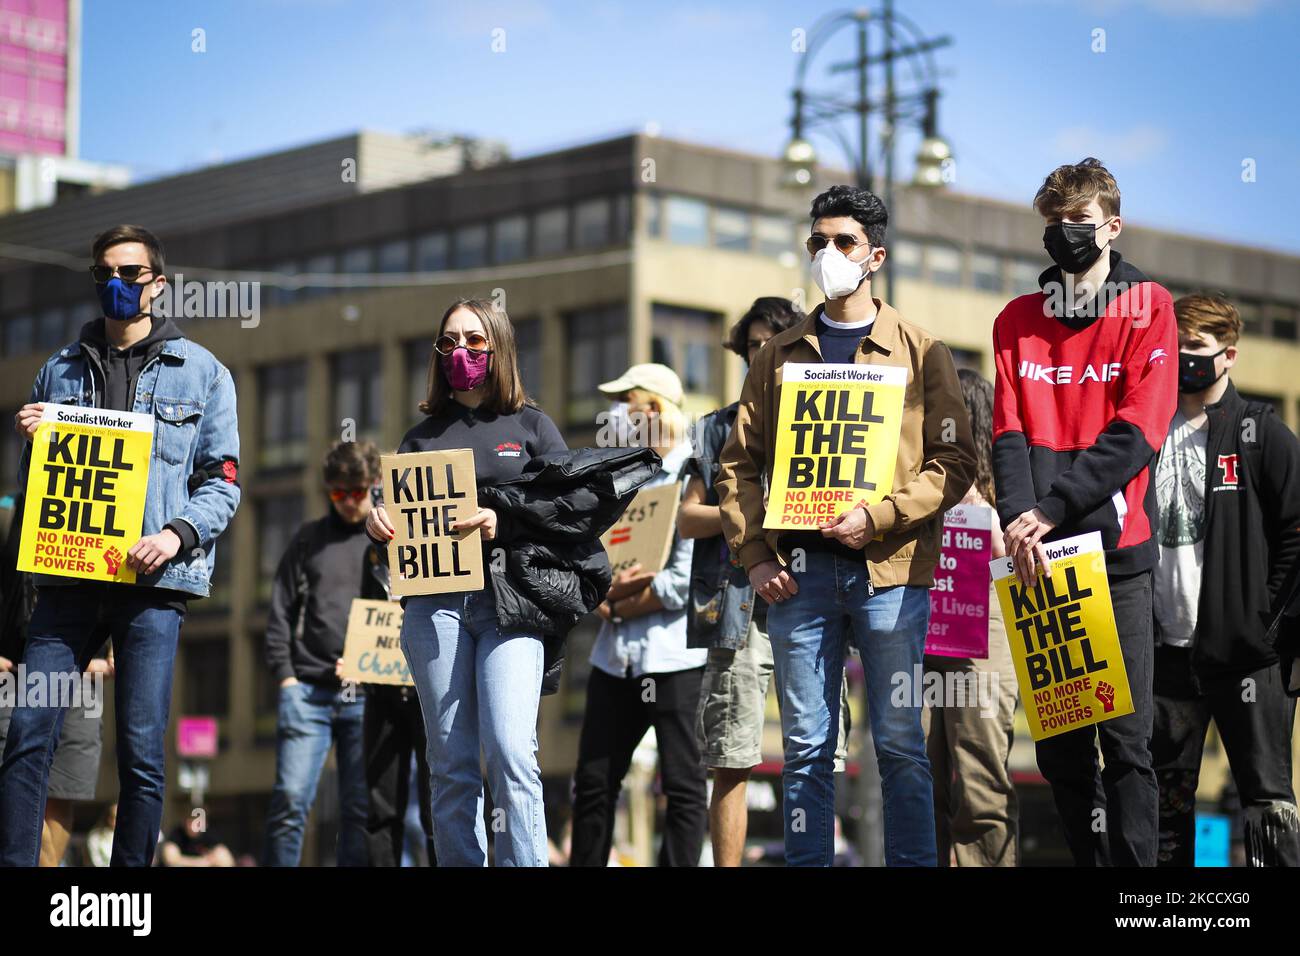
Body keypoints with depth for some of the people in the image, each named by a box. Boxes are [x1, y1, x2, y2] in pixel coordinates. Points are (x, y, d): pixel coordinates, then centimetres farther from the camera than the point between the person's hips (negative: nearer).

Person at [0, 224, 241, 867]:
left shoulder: (201, 372, 10)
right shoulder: (60, 370, 18)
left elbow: (222, 482, 4)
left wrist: (178, 534, -14)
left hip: (152, 579, -3)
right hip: (67, 573, 3)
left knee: (141, 749, -4)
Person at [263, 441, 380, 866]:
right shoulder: (308, 540, 12)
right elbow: (280, 613, 9)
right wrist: (285, 675, -2)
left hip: (368, 698, 0)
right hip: (308, 691, 0)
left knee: (362, 811, 1)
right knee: (290, 800, -9)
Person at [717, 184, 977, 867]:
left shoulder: (920, 352, 5)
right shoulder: (778, 355, 13)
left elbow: (955, 461, -2)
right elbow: (739, 464, 11)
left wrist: (879, 516, -14)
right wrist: (754, 554, -1)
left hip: (889, 568, -2)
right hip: (799, 571, 2)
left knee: (900, 744, 0)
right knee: (805, 747, 4)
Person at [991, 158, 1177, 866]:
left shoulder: (1148, 308, 3)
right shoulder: (1017, 321, 14)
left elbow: (1137, 433, -7)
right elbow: (1008, 434, 3)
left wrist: (1052, 508, -15)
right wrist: (1019, 519, -15)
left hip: (1116, 549, -3)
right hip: (1039, 556, 4)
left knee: (1126, 736, -6)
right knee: (1058, 739, 6)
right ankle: (1084, 858, 15)